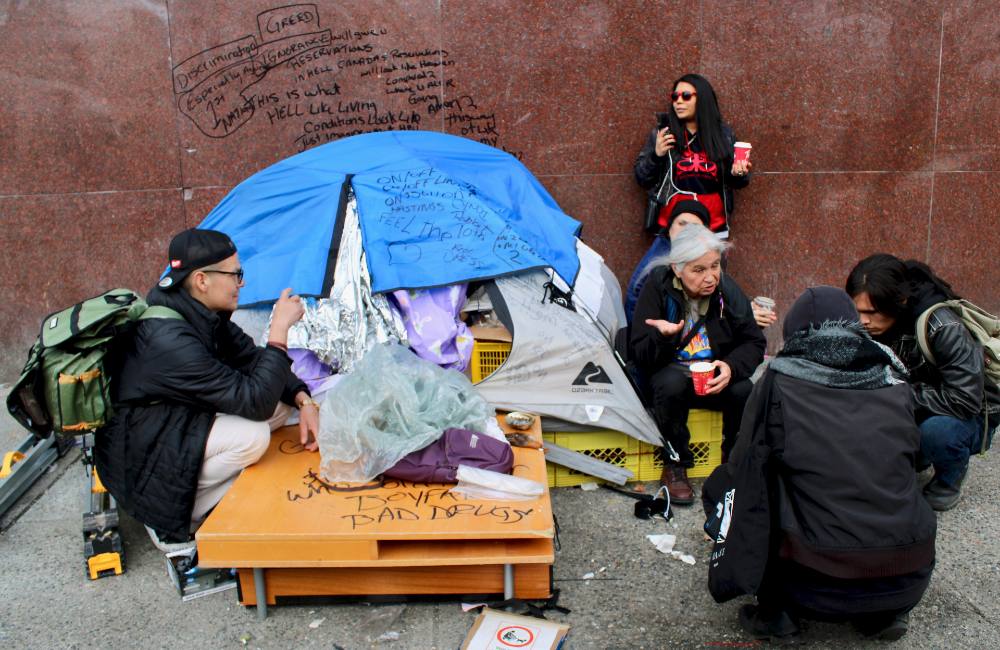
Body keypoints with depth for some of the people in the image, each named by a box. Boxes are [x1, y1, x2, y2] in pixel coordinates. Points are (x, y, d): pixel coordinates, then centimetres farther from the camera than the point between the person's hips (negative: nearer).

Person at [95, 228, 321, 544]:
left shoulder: (204, 314, -5)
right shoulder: (169, 339, -32)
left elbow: (252, 358, 5)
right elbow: (254, 402, -31)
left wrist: (304, 400, -10)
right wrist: (280, 327, -28)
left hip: (180, 423, 9)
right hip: (140, 457, -9)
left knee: (282, 403, -3)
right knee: (252, 436, -29)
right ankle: (171, 517, -7)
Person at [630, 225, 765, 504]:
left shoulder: (728, 290, -7)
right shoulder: (657, 288, -14)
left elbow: (753, 342, 1)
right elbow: (640, 356, -15)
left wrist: (731, 366, -21)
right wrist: (663, 336, -38)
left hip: (715, 374, 2)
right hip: (671, 370, -2)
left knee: (744, 391, -28)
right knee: (672, 384, -36)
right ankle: (675, 465, -14)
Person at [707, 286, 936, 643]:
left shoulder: (779, 381, -4)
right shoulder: (893, 382, 6)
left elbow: (743, 467, 4)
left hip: (818, 586, -4)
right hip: (910, 579, 4)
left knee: (721, 486, 15)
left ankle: (776, 613, 8)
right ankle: (884, 612, 20)